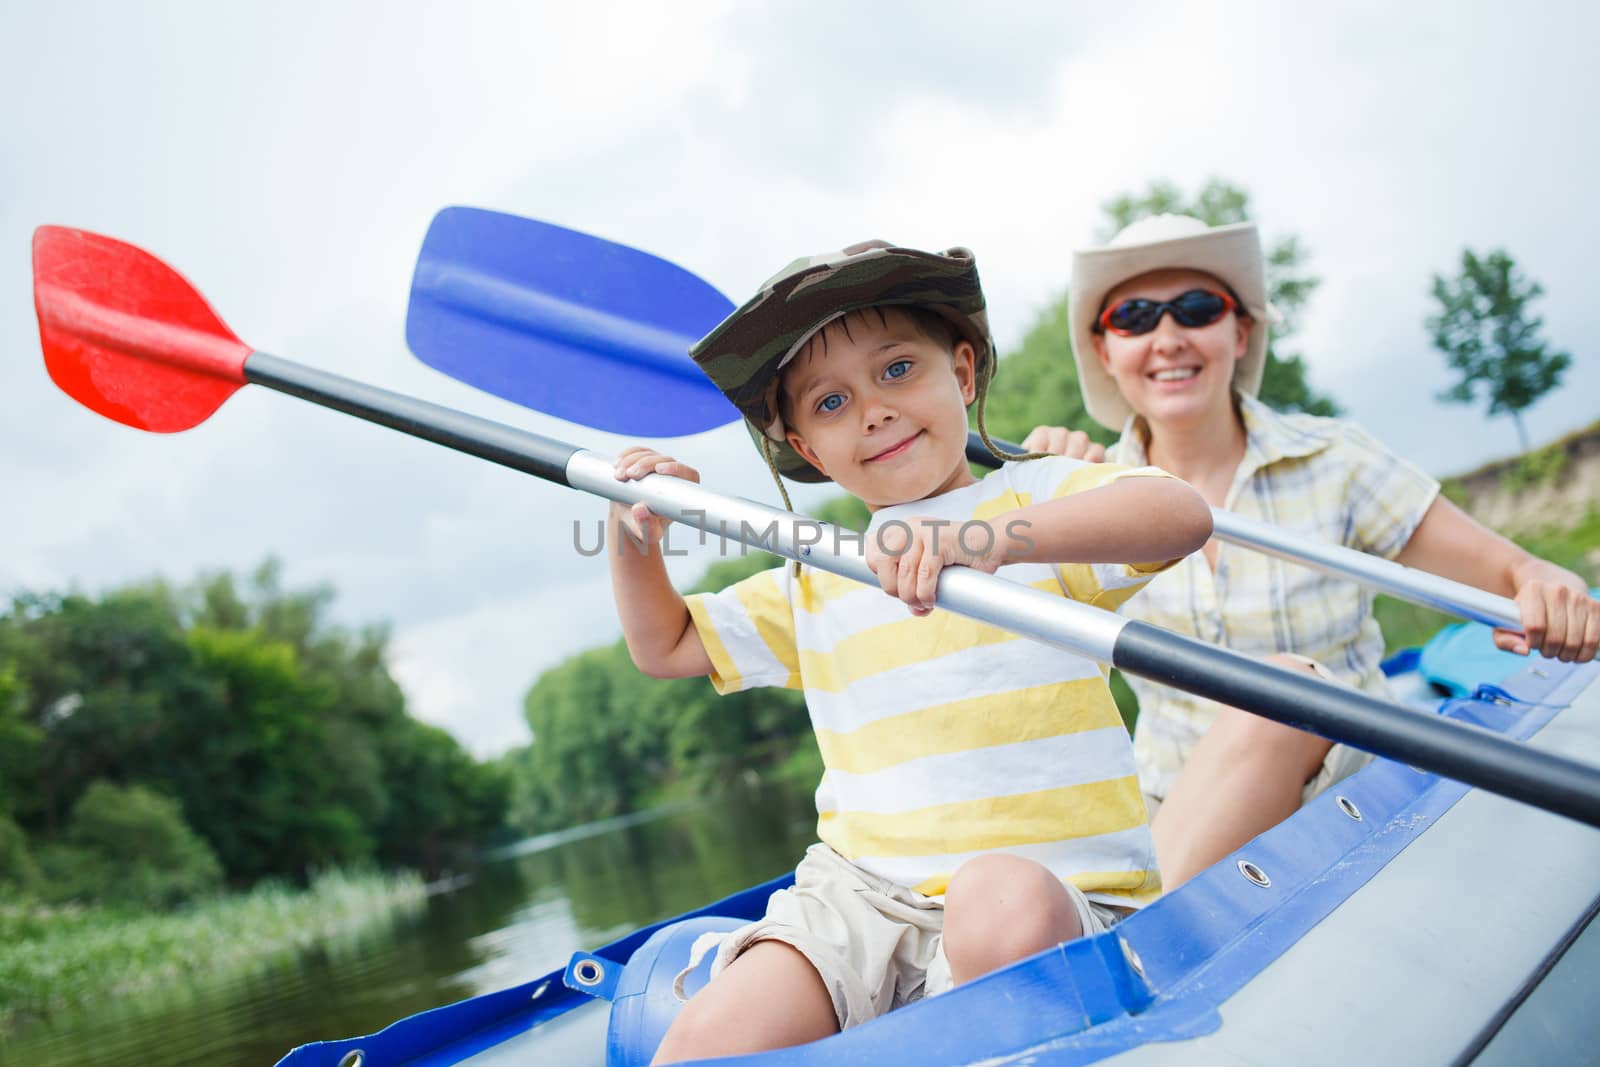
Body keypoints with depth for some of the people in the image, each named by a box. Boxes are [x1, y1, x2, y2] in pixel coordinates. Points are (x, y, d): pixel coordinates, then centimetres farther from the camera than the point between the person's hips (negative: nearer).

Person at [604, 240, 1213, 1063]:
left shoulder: (1039, 497, 2)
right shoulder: (813, 581, 18)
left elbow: (1182, 515, -20)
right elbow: (666, 647, 29)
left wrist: (988, 538, -35)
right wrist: (634, 538, 9)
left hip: (1057, 898, -3)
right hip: (862, 901, 4)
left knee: (1001, 894, -38)